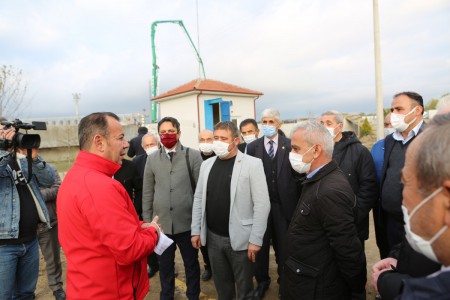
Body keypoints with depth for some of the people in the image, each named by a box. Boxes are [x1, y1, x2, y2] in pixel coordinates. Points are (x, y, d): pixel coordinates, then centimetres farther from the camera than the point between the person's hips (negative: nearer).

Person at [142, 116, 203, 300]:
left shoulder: (193, 155, -4)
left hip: (187, 222, -2)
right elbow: (147, 192, 7)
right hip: (161, 222, 2)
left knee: (191, 263, 15)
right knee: (165, 264, 18)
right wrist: (147, 220, 7)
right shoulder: (152, 159, 4)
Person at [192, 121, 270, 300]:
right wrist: (196, 230, 5)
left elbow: (262, 204, -14)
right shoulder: (207, 164, 4)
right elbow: (198, 199, 8)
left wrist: (255, 239, -16)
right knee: (221, 285, 20)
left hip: (240, 238, -4)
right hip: (213, 237, 4)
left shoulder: (252, 164, -11)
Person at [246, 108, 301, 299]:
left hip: (284, 204, -1)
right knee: (261, 245, 15)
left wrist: (296, 202, -9)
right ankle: (262, 281, 37)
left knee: (284, 246, 14)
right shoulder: (252, 147, 1)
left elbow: (296, 173, -3)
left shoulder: (290, 145, -2)